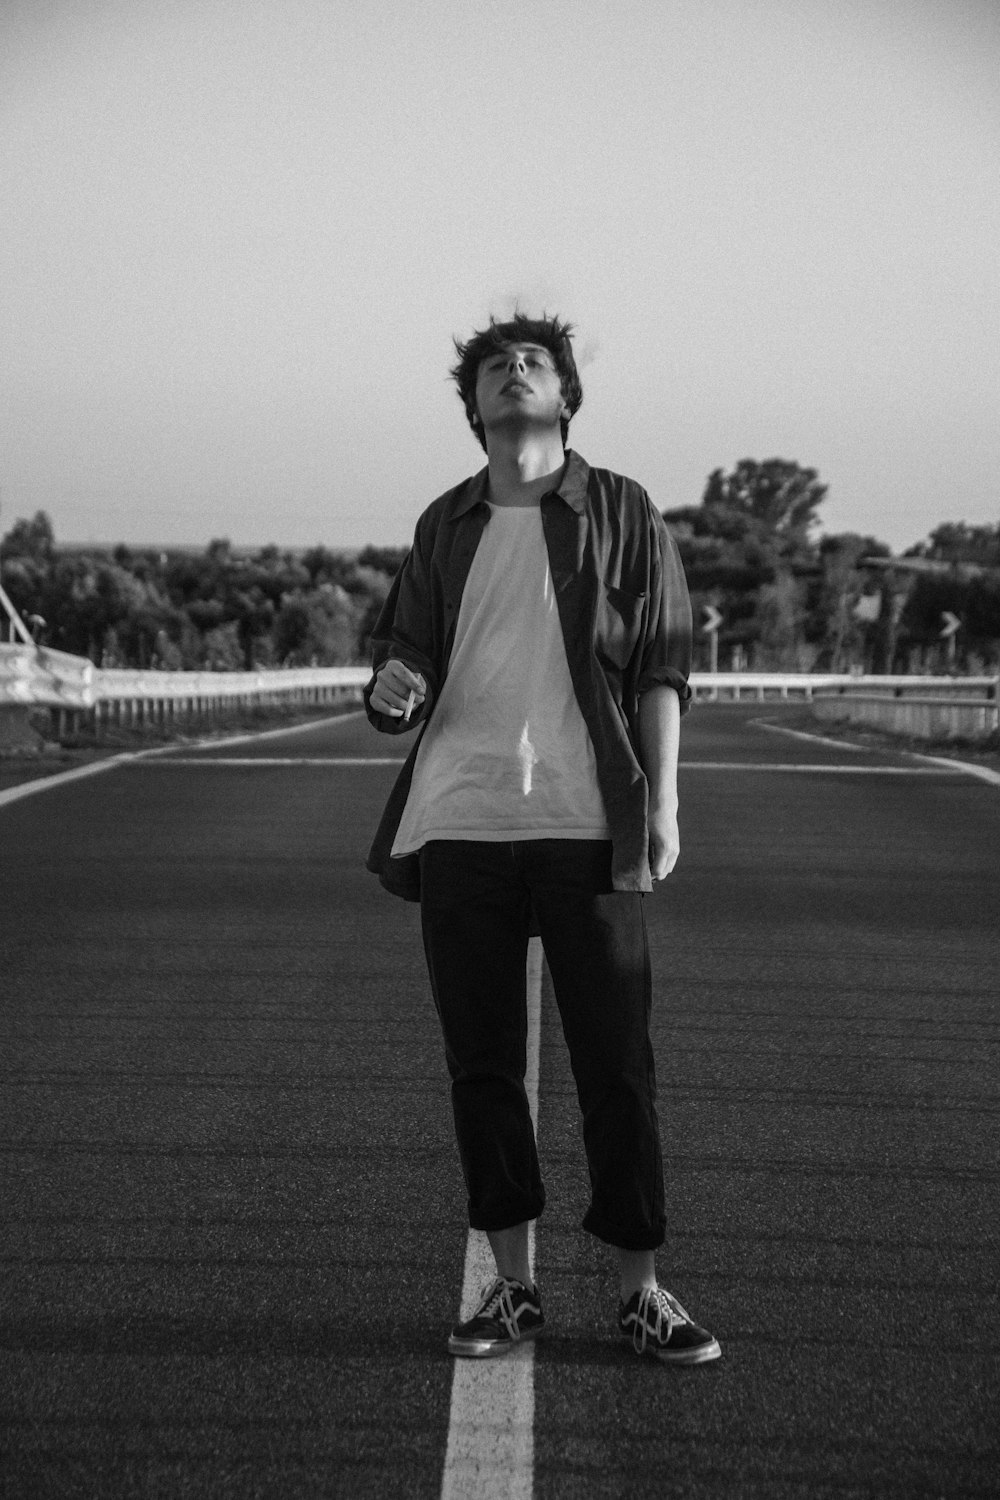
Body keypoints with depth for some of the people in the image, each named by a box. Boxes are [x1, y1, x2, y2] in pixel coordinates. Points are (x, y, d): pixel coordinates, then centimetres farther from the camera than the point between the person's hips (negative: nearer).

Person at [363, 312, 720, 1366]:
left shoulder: (620, 512, 6)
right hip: (458, 825, 3)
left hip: (585, 825, -3)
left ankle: (642, 1292, 10)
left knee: (616, 1063, 0)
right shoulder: (444, 526, 13)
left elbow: (661, 669, 2)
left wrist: (662, 801, -7)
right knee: (481, 1067, 6)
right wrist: (389, 694, -8)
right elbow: (399, 665, 16)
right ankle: (512, 1287, 17)